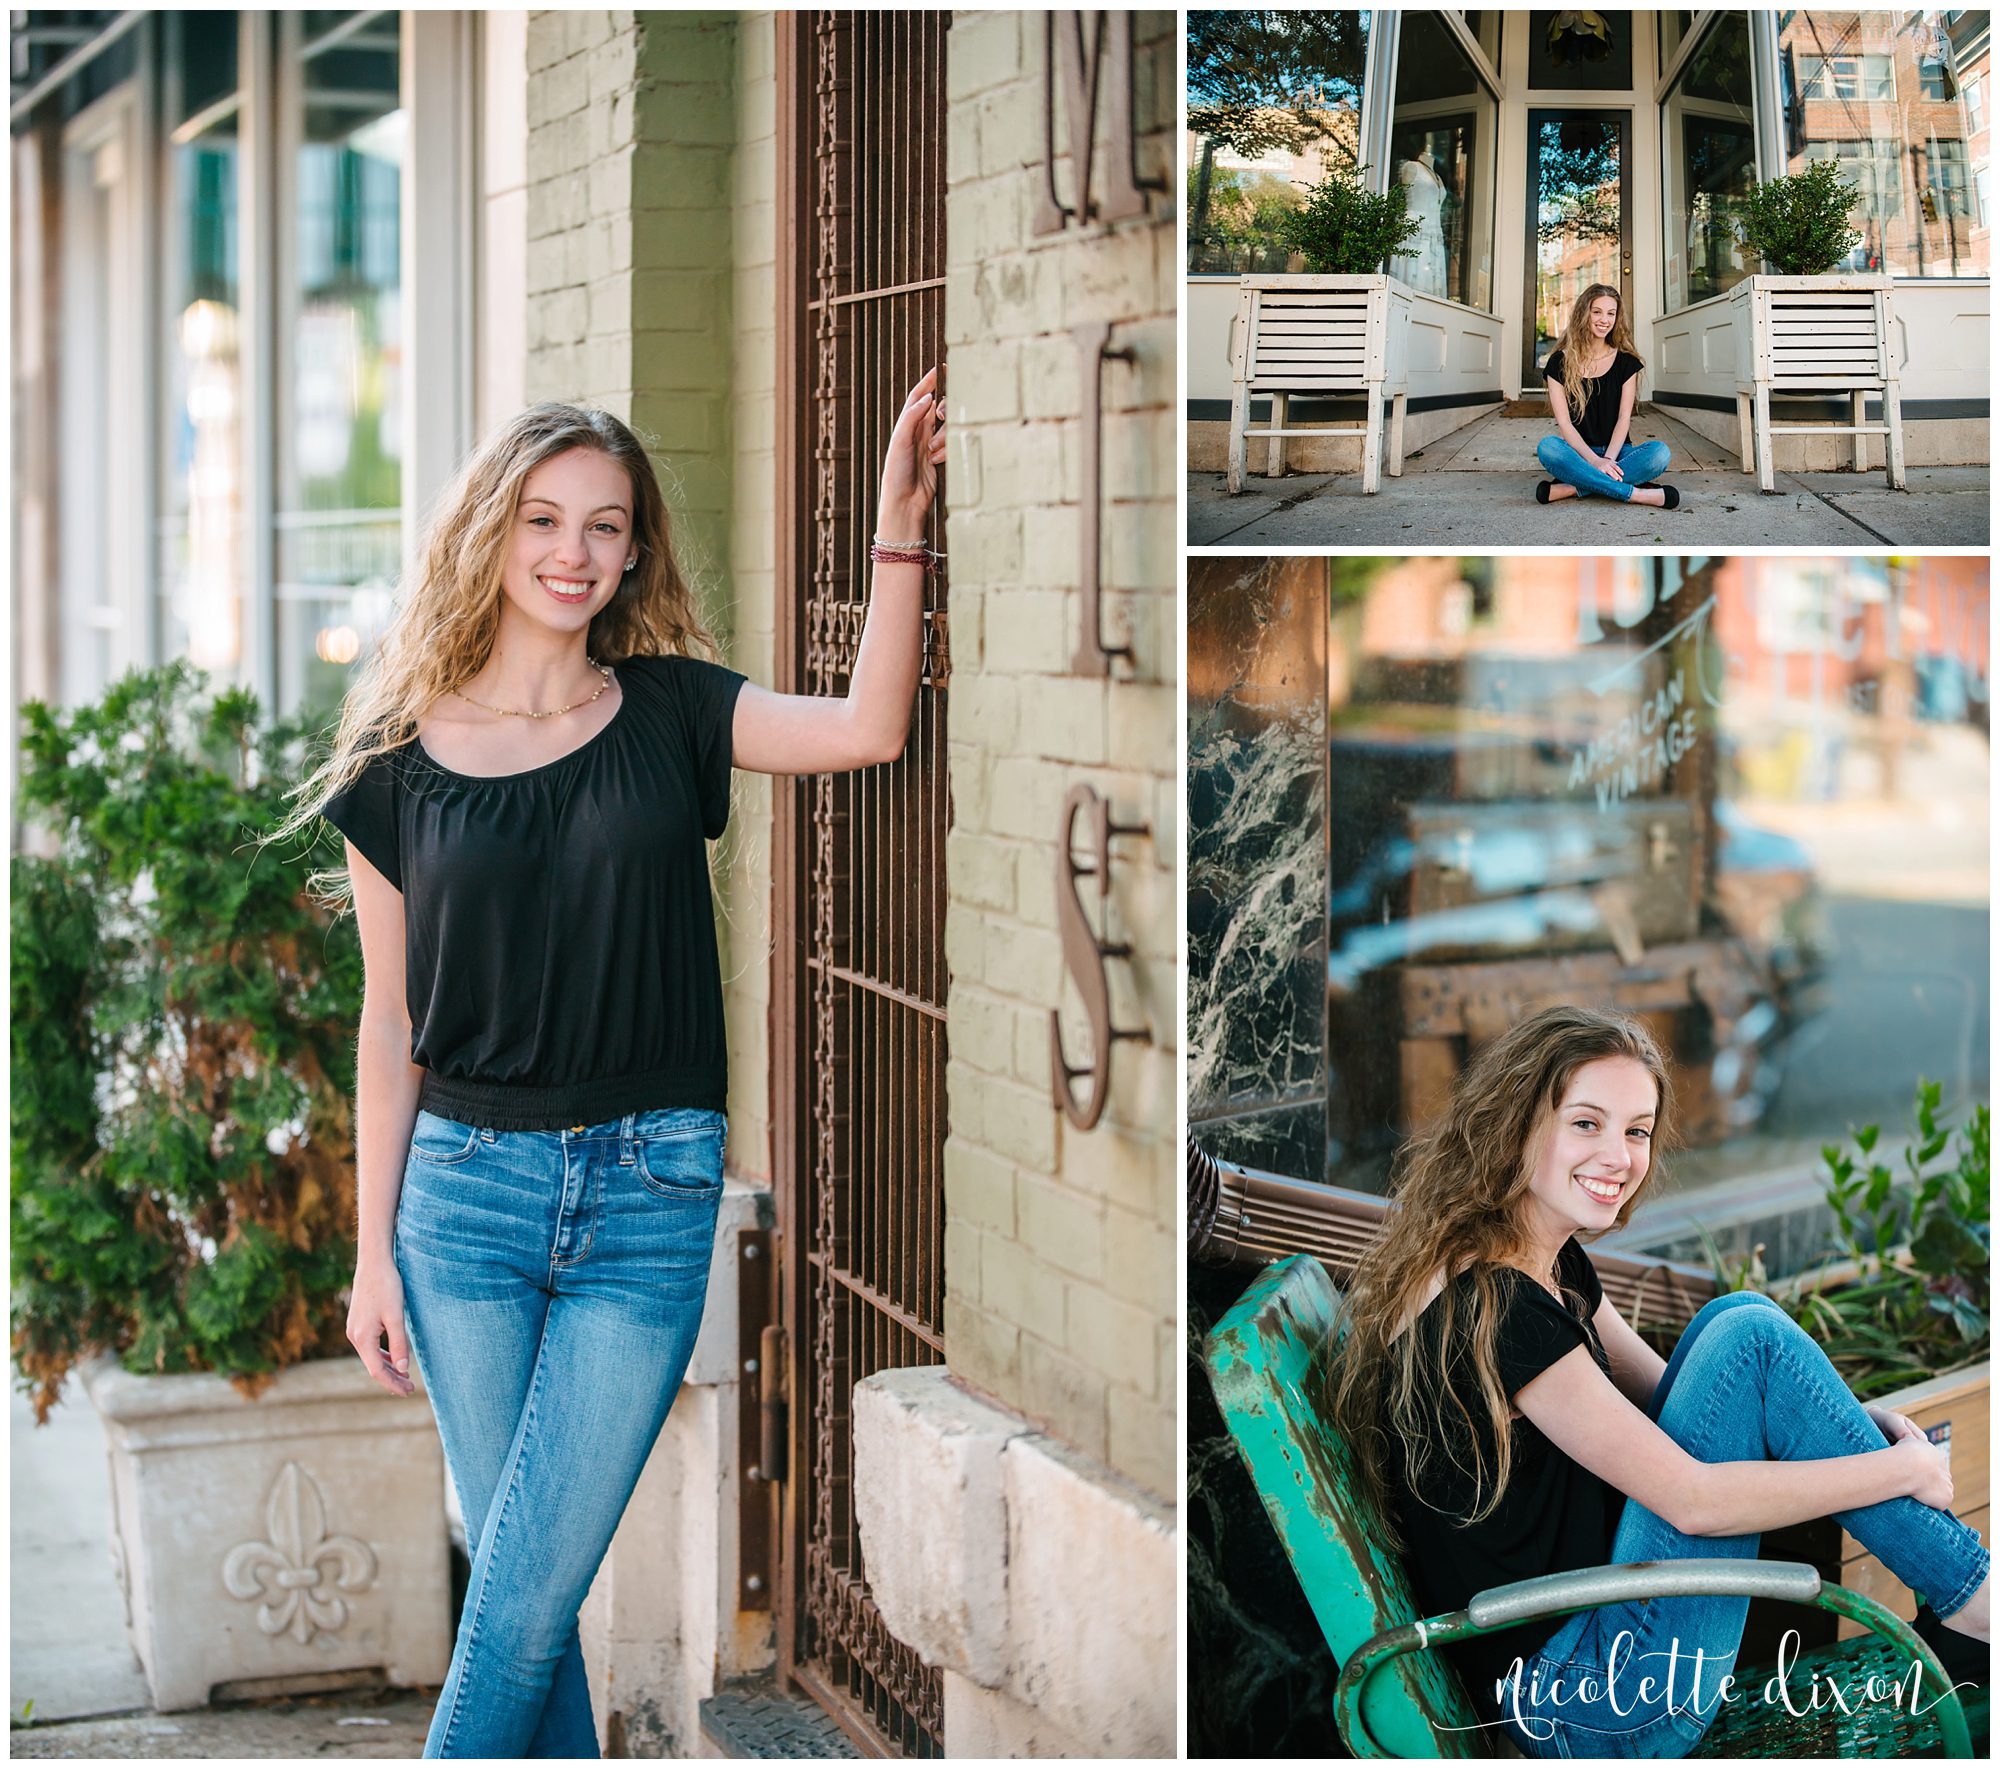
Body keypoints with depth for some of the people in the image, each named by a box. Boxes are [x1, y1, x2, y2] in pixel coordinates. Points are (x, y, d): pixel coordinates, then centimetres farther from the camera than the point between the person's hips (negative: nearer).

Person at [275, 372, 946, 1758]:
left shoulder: (668, 711, 4)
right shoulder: (403, 760, 4)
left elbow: (867, 728, -13)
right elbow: (391, 1023, 6)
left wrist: (898, 530, -19)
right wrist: (372, 1256, 5)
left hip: (651, 1194, -1)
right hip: (466, 1188, 1)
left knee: (526, 1598, -4)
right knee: (521, 1591, 6)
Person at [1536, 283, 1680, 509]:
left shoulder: (1625, 361, 7)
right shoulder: (1560, 362, 2)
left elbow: (1624, 419, 0)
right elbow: (1564, 423, -6)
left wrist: (1608, 459, -19)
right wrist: (1595, 461, -21)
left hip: (1615, 451, 1)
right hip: (1578, 453, -1)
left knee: (1659, 452, -29)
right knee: (1547, 447, -36)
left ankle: (1575, 487, -33)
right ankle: (1635, 493, -36)